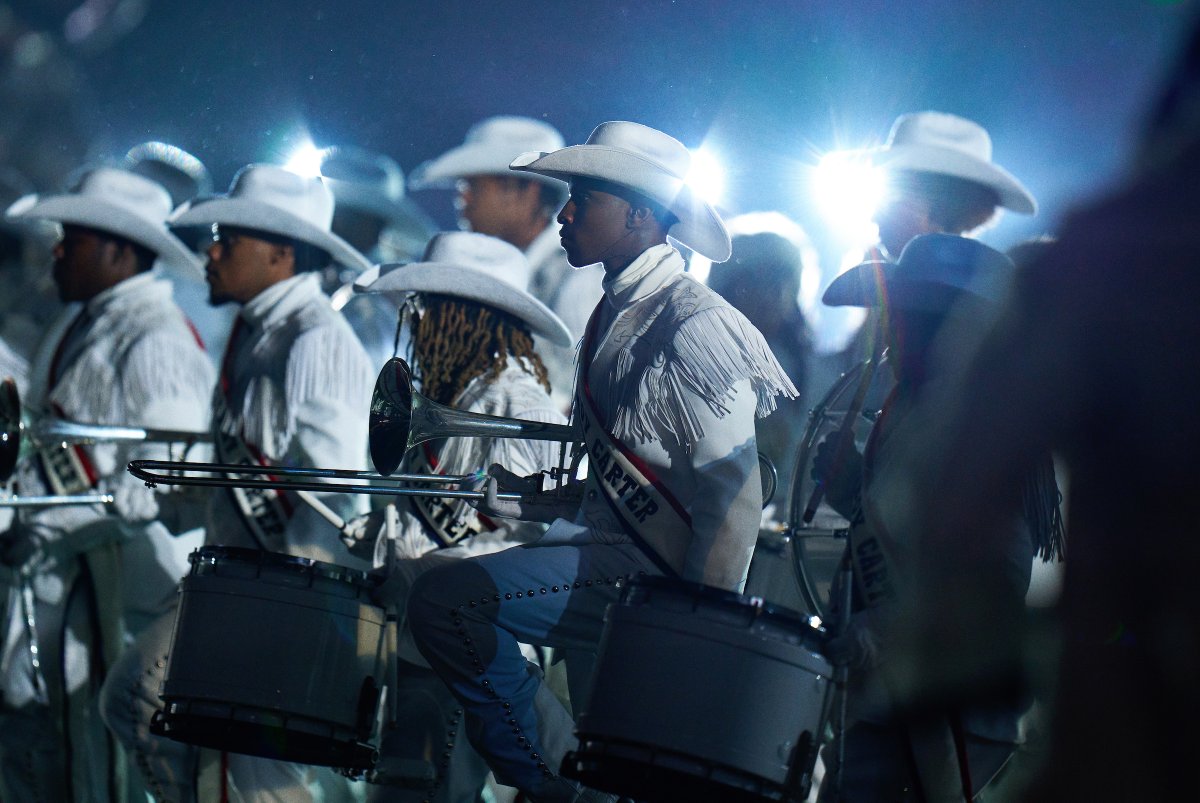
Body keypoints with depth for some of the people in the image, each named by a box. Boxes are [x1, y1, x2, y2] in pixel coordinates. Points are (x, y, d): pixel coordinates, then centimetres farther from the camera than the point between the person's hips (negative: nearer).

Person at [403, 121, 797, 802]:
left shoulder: (692, 326, -13)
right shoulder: (615, 317, 16)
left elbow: (734, 497, -18)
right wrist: (502, 495, 11)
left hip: (656, 569, -10)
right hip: (607, 543, 10)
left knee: (447, 599, -21)